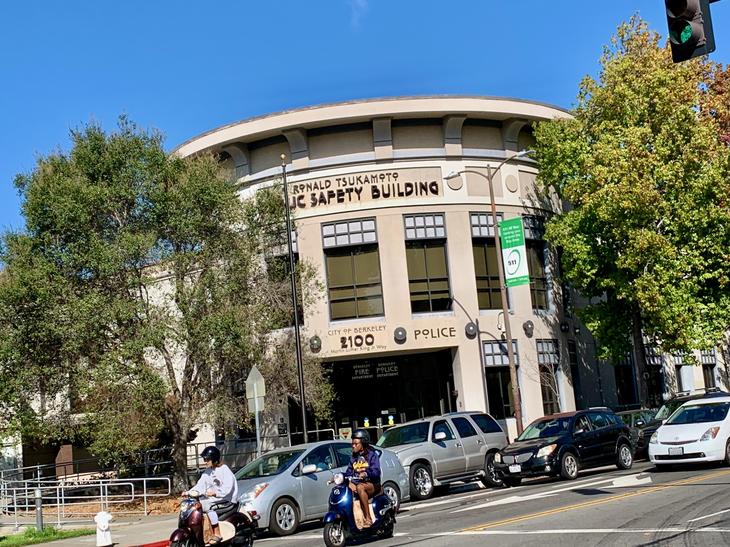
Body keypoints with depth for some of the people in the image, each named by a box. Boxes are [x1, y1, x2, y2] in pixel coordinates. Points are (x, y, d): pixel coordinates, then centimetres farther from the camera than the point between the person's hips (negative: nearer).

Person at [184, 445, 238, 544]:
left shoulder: (225, 470, -10)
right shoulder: (207, 472, 15)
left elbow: (227, 488, -21)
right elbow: (200, 485, 7)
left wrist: (215, 492, -35)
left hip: (225, 499, -8)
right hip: (211, 498, 8)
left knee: (207, 505, -31)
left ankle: (217, 534, -30)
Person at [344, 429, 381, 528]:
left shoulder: (372, 454, 0)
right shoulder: (353, 457, 20)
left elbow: (376, 472, -13)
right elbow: (349, 472, 14)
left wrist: (366, 474, -33)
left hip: (372, 484, -5)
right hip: (356, 483, 5)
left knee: (360, 487, -37)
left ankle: (368, 519, -35)